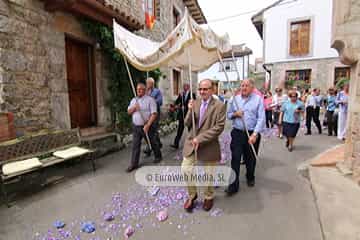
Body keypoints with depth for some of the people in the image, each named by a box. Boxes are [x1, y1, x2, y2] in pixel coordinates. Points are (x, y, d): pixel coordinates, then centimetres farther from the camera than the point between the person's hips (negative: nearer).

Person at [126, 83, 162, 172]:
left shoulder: (150, 100, -9)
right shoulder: (133, 100, 11)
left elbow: (154, 114, -15)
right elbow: (129, 112, 9)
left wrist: (147, 125, -22)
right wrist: (134, 108, -13)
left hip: (147, 126, -4)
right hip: (136, 126, 5)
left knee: (153, 143, 12)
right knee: (135, 145, 5)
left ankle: (158, 156, 36)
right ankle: (134, 164, 13)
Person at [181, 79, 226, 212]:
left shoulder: (219, 106, -10)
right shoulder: (194, 103, 3)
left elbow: (219, 127, -17)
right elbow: (187, 124, 1)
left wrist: (200, 138, -20)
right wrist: (190, 110, -17)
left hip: (209, 146, -3)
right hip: (191, 143, 4)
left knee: (209, 174, 13)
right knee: (186, 170, 6)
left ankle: (209, 197, 42)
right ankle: (192, 195, 34)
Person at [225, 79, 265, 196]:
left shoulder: (258, 99, -3)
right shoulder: (235, 99, 7)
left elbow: (261, 119, -9)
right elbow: (228, 114, 13)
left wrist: (255, 134, -19)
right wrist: (235, 114, -10)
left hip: (252, 134, -1)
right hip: (237, 133, 1)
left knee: (251, 159, 16)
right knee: (235, 159, -3)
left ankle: (250, 178, 42)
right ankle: (233, 184, 6)